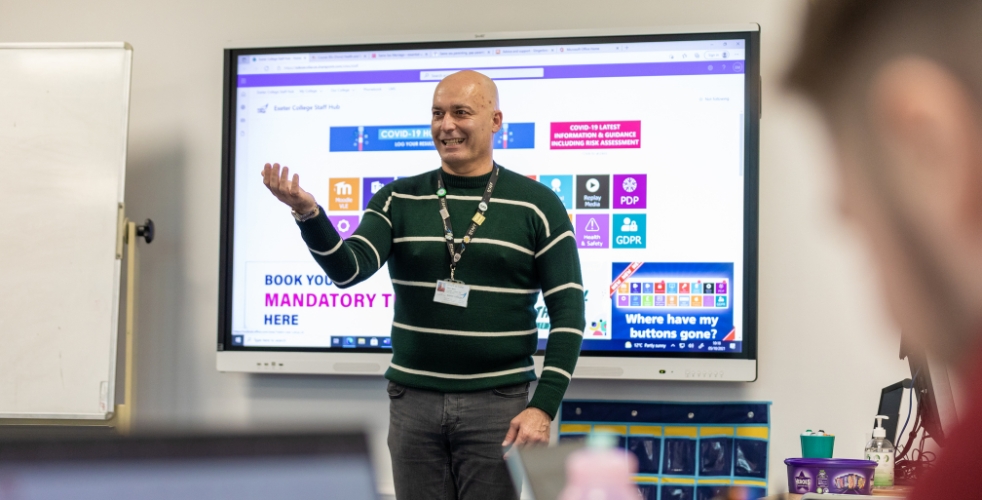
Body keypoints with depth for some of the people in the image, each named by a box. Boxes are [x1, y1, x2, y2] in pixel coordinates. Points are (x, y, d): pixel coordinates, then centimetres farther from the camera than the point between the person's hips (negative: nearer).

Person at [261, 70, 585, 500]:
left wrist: (544, 407, -10)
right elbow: (348, 270, -8)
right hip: (413, 400, 2)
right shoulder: (398, 200, 5)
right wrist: (308, 214, -27)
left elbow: (567, 311, -3)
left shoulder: (537, 206, -1)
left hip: (496, 402, -2)